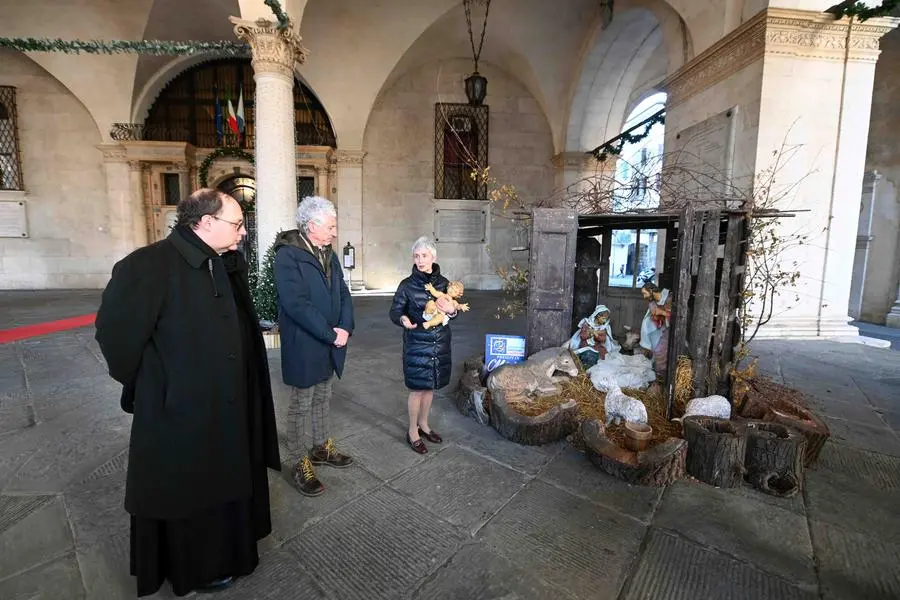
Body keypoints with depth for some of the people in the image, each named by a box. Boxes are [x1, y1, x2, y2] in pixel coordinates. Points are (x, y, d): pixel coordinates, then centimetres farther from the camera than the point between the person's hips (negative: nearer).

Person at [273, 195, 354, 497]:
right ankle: (299, 464, 23)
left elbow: (342, 293, 6)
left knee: (323, 399, 20)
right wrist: (331, 335, -20)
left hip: (330, 343, 7)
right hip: (304, 345, -7)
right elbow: (296, 304, -24)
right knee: (301, 405, 7)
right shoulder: (288, 255, -16)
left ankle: (322, 447, 37)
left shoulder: (329, 254, 6)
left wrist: (344, 328, -10)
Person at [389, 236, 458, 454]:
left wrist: (451, 311, -16)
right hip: (417, 343, -4)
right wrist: (403, 319, -27)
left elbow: (451, 310, 7)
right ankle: (413, 431, 23)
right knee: (417, 388, 4)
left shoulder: (443, 282, 0)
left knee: (430, 386, 16)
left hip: (440, 342, 4)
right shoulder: (407, 285, -9)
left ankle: (423, 424, 36)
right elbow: (395, 311, -5)